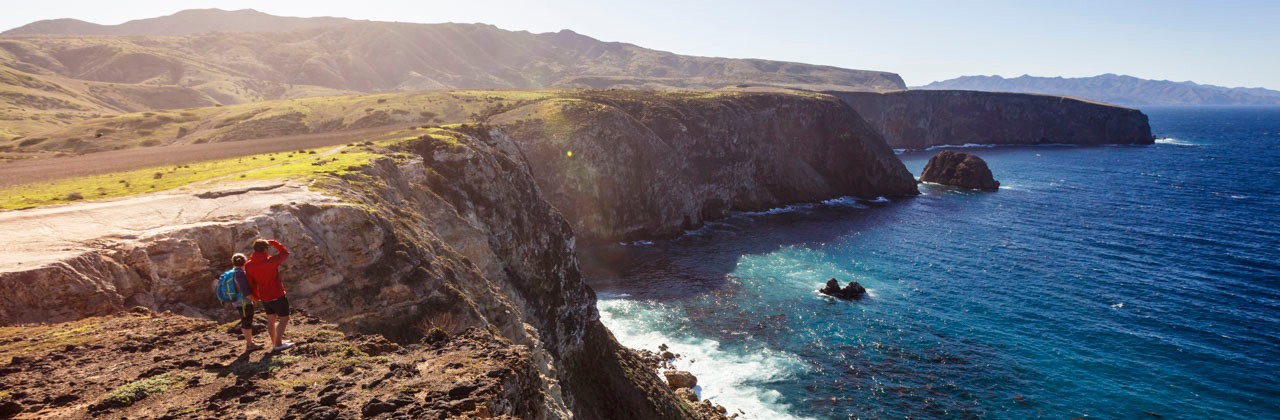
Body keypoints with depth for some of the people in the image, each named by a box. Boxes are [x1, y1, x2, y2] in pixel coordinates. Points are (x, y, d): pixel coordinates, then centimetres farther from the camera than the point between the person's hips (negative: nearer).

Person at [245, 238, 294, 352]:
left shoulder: (248, 265, -5)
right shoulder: (271, 261, -23)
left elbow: (251, 284, 5)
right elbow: (285, 253, -6)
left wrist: (256, 297, 19)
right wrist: (273, 242, 1)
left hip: (264, 298, 6)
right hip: (277, 296, -6)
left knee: (271, 320, 20)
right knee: (284, 319, 5)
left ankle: (274, 342, 31)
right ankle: (278, 344, 6)